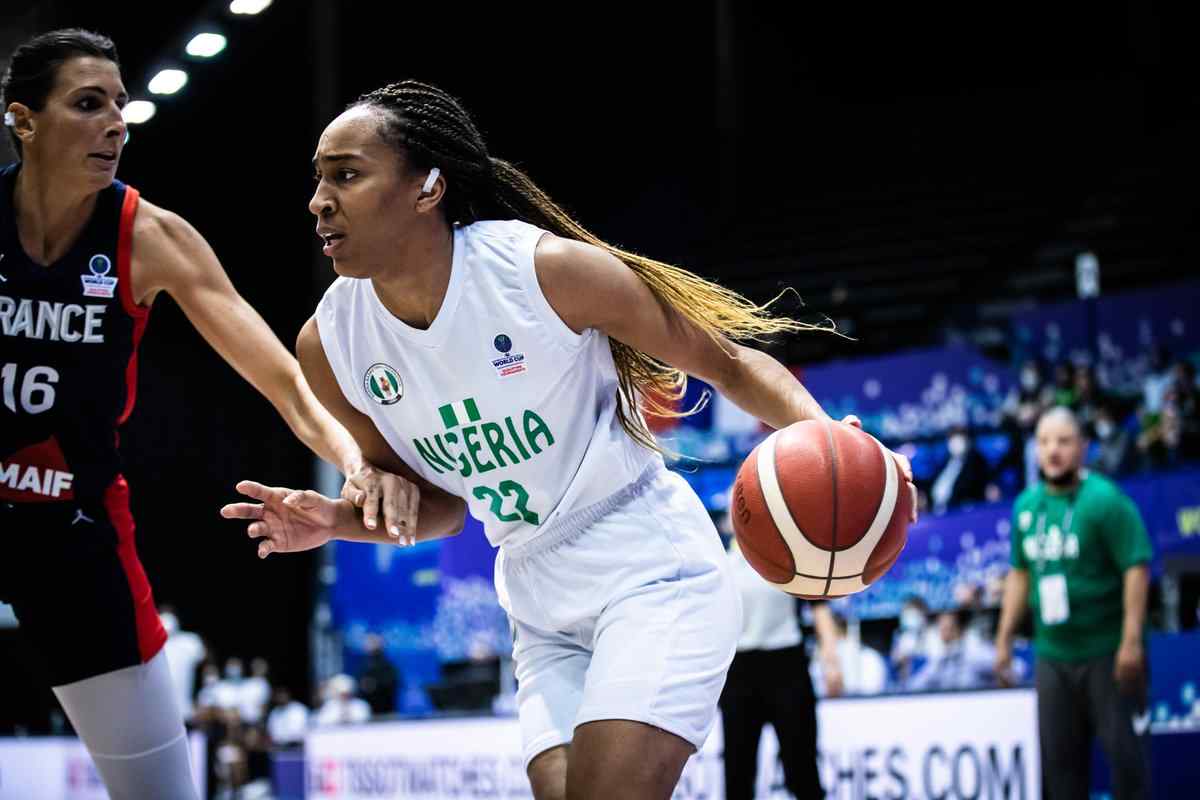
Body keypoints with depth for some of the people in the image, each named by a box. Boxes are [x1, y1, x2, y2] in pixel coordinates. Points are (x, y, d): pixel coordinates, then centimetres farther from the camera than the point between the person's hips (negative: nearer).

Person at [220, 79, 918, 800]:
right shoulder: (329, 343, -4)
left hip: (652, 572, -6)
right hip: (543, 612, 6)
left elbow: (729, 366, -7)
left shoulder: (546, 269, -19)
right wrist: (338, 521, -8)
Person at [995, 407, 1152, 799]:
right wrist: (1004, 637, 16)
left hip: (1108, 652, -6)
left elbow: (1136, 568, -16)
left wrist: (1132, 640, -21)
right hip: (1052, 655, 6)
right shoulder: (1027, 504, 7)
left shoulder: (1105, 500, -12)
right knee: (1059, 757, 11)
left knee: (1124, 749, -2)